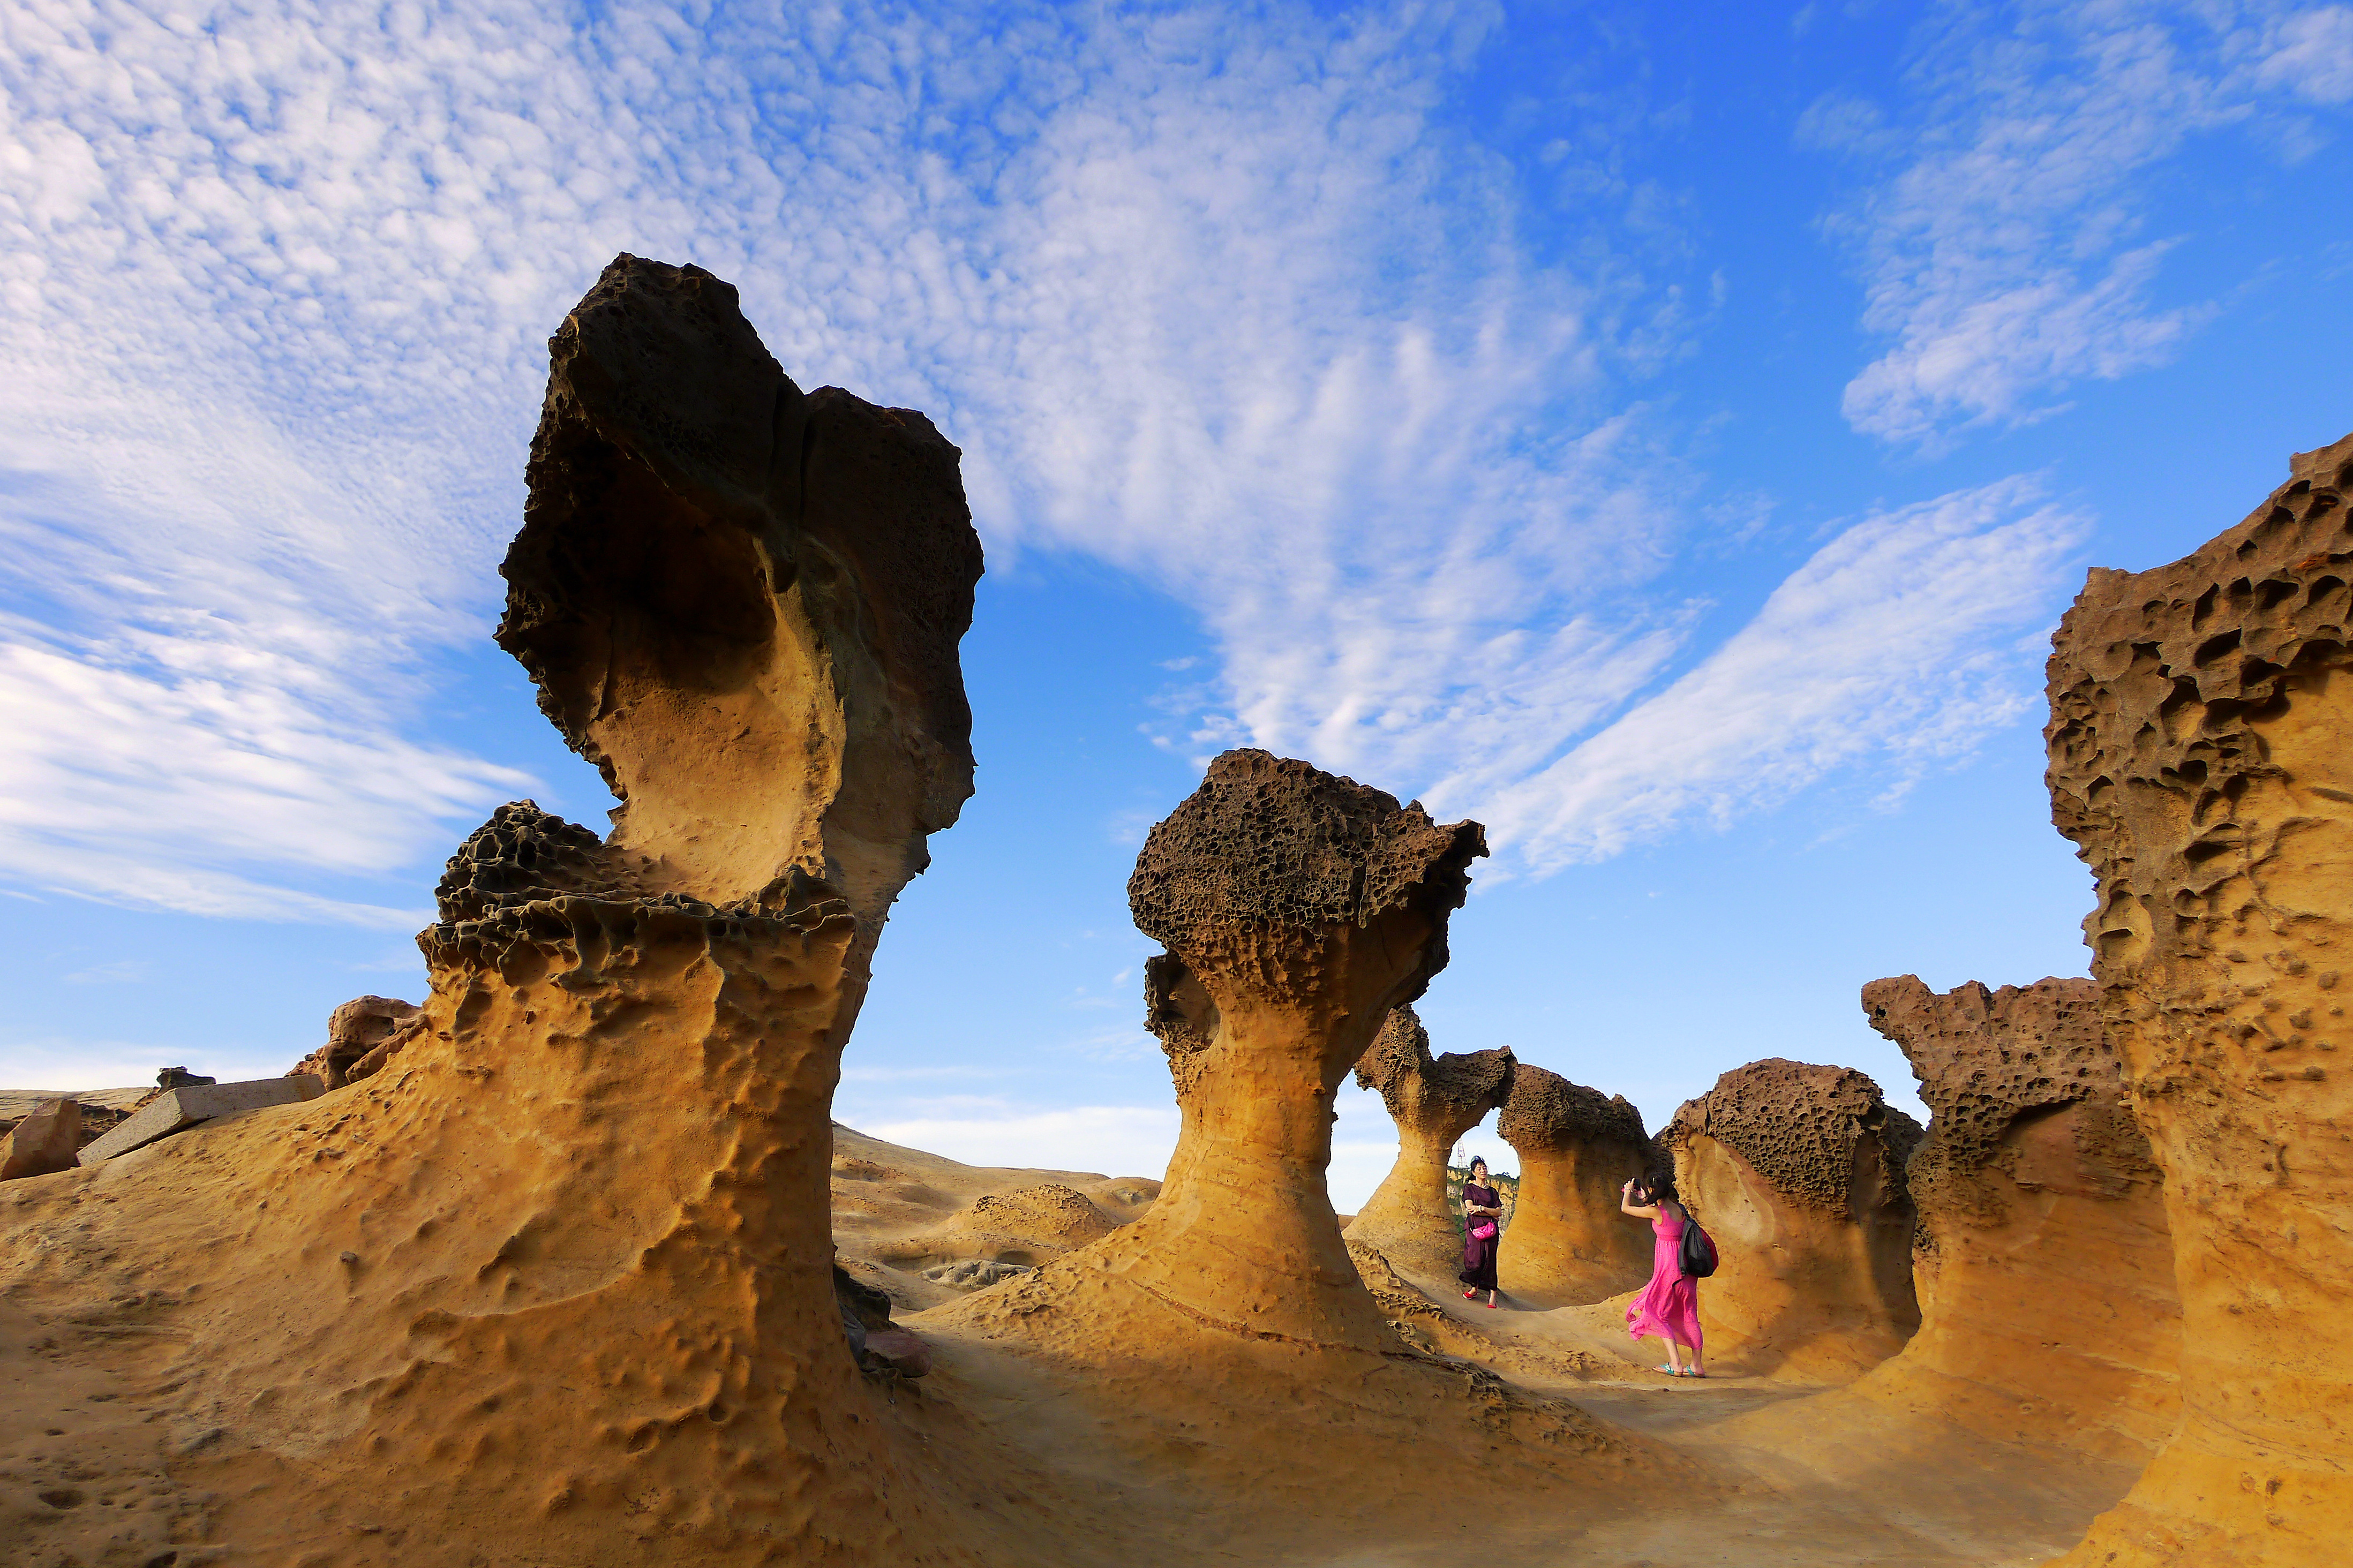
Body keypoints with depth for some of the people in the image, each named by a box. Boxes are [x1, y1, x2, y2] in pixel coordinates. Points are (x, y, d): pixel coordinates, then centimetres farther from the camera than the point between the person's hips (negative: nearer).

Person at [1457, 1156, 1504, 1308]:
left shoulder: (1492, 1191, 15)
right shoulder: (1469, 1187, 7)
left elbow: (1499, 1212, 6)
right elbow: (1470, 1208, -5)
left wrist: (1481, 1208, -6)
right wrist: (1491, 1213, -4)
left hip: (1491, 1227, 2)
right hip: (1474, 1227, -2)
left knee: (1489, 1260, -6)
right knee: (1475, 1257, -9)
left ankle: (1492, 1295, -4)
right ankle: (1474, 1289, 11)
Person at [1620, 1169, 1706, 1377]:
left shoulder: (1656, 1212, -15)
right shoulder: (1680, 1209, 2)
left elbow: (1625, 1208, -1)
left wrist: (1628, 1190, 17)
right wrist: (1643, 1198, 33)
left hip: (1668, 1269, -7)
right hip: (1685, 1268, 7)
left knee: (1657, 1312, 6)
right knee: (1688, 1315, 15)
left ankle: (1675, 1364, 0)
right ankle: (1697, 1365, 20)